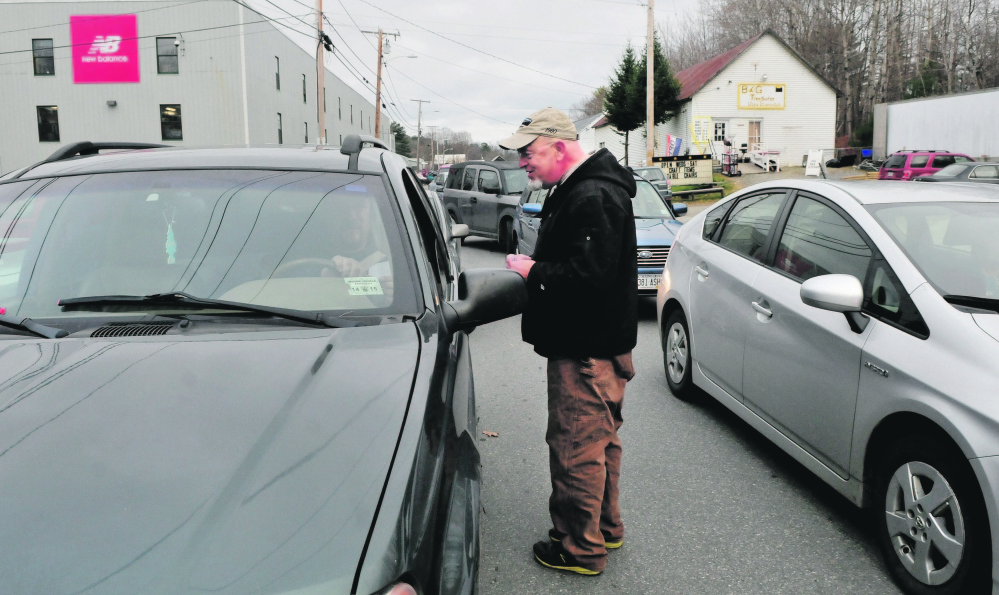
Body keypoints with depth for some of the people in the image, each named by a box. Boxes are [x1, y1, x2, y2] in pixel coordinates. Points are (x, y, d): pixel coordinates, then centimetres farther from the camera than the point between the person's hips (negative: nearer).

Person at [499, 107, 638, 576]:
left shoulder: (593, 198, -20)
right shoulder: (575, 191, 15)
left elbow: (589, 274, -29)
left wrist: (534, 272, -18)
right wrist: (535, 267, 7)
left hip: (587, 352, -11)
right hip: (587, 343, 11)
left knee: (576, 447, 0)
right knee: (598, 440, 21)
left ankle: (580, 547, 15)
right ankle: (605, 527, 36)